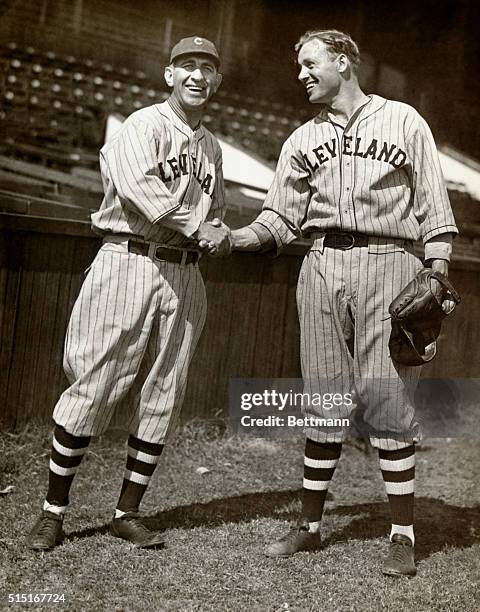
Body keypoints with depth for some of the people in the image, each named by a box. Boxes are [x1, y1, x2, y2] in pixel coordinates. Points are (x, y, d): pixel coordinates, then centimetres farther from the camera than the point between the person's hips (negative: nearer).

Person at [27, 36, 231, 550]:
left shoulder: (211, 147, 19)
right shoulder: (143, 126, -3)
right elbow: (139, 186, -21)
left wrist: (221, 236, 4)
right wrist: (197, 226, -16)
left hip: (183, 274, 7)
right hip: (130, 262, -6)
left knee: (162, 396, 5)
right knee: (93, 387, -6)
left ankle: (127, 513, 16)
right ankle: (53, 512, 6)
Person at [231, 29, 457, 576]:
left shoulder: (403, 121, 9)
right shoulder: (301, 141, 17)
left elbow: (433, 206, 6)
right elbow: (280, 217, 11)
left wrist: (438, 277, -3)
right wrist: (232, 239, -6)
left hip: (387, 264, -3)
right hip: (322, 266, 3)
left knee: (386, 398, -6)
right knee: (324, 400, 5)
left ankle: (403, 535, 4)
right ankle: (310, 525, 14)